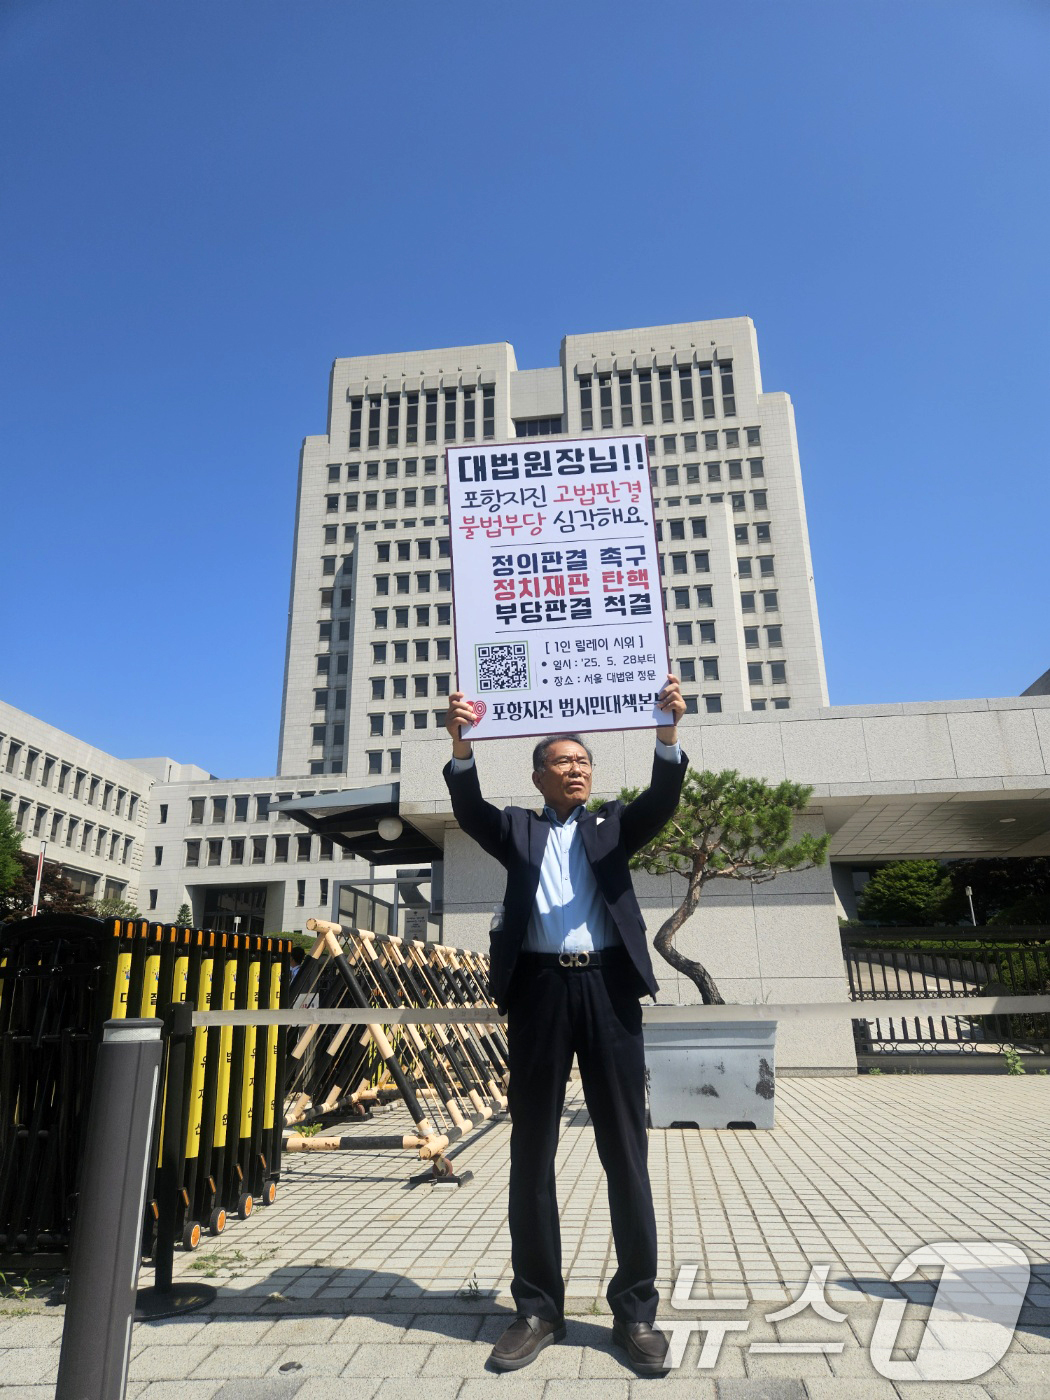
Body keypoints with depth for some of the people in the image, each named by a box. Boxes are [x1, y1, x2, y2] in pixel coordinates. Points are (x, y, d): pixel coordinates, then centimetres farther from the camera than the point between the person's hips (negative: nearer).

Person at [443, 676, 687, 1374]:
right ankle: (539, 1308, 21)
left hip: (608, 990, 0)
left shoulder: (613, 825, 15)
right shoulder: (518, 829, 14)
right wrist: (462, 747, -24)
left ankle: (636, 1309, 19)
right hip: (539, 990, 0)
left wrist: (668, 735, -23)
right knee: (532, 1153, 7)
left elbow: (661, 802, -4)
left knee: (626, 1152, 5)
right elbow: (472, 812, -6)